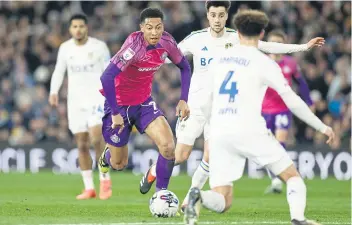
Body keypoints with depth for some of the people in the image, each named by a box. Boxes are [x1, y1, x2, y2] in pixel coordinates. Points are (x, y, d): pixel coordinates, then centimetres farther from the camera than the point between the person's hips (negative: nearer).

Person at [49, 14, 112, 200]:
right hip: (75, 100, 3)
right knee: (82, 144, 3)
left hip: (96, 97, -3)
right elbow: (58, 72, 10)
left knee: (96, 137, -21)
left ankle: (105, 179, -5)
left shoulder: (99, 47, -3)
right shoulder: (65, 48, 5)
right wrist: (54, 92, -6)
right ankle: (89, 188, 10)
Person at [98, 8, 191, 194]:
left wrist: (183, 100, -1)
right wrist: (115, 114, -31)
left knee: (168, 147, -18)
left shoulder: (166, 42, -12)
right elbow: (107, 77, -35)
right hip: (119, 104, -4)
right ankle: (107, 156, 45)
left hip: (144, 102, 5)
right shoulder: (134, 45, -30)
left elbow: (184, 67, 7)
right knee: (119, 164, 7)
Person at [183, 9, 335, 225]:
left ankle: (199, 197, -29)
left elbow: (206, 104, 24)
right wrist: (322, 127, 9)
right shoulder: (264, 62, 0)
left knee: (222, 202, 4)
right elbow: (292, 101, 0)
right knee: (292, 176, 12)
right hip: (249, 132, -4)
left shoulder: (220, 58, 15)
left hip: (219, 135, 4)